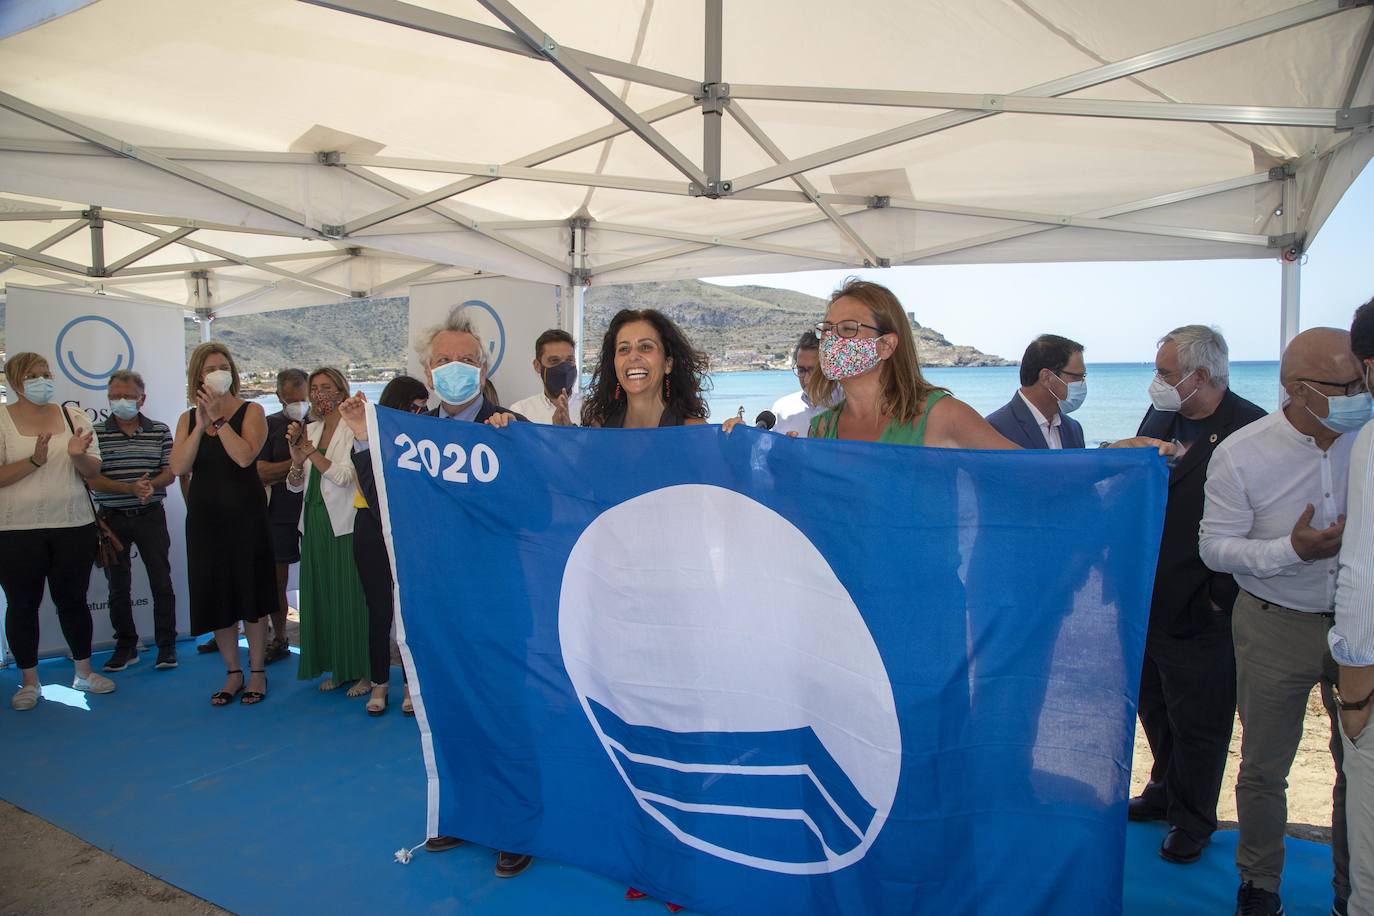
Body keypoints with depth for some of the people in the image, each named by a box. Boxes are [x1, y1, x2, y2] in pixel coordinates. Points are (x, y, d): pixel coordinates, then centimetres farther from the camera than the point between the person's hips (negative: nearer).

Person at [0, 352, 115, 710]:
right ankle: (29, 681, 20)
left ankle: (84, 672, 23)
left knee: (72, 599, 10)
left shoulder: (73, 415, 5)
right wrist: (33, 460, -22)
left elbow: (93, 471, 4)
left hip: (74, 525, 2)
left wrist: (78, 455, -16)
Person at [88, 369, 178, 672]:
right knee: (118, 587, 9)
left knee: (161, 582, 0)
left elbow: (169, 473, 2)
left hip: (151, 516, 0)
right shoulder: (97, 434, 0)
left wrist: (151, 484, -20)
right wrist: (131, 489, -20)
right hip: (113, 518, 0)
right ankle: (126, 646, 21)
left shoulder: (160, 431, 4)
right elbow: (92, 480, -7)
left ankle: (166, 646, 10)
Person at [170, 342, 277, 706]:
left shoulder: (251, 412, -1)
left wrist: (218, 418, -17)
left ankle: (257, 672, 16)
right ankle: (233, 673, 21)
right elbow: (179, 467, -7)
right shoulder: (188, 418, 8)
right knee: (215, 595, 8)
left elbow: (245, 456, -18)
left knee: (249, 594, 3)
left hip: (245, 516, -3)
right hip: (205, 518, 4)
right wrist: (201, 425, -14)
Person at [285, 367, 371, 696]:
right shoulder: (309, 431, 11)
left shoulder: (353, 431, -6)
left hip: (345, 526, -6)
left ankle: (363, 671, 7)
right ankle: (336, 668, 21)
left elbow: (345, 476, -17)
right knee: (321, 596, 9)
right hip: (315, 524, 6)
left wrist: (310, 452, -19)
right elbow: (294, 486, 10)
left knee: (351, 595, -3)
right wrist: (297, 457, -8)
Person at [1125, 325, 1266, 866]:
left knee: (1198, 725, 10)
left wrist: (1220, 597, -14)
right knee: (1155, 708, 23)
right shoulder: (1159, 417, 5)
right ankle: (1166, 793, 45)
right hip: (1148, 603, 7)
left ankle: (1193, 823, 31)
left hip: (1202, 617, -6)